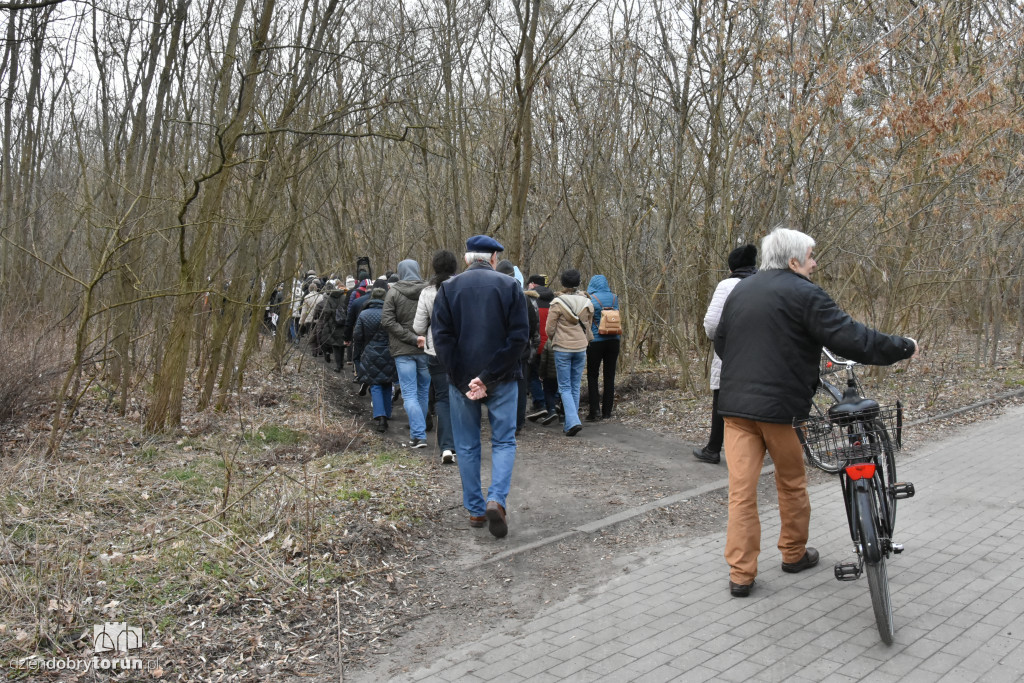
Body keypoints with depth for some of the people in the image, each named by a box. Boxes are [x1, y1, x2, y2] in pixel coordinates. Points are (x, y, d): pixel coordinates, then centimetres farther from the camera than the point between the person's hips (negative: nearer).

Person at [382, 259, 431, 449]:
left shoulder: (393, 292, -4)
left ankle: (418, 435, -11)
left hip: (403, 350, -2)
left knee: (409, 394, 0)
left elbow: (387, 321, -11)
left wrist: (412, 338, -14)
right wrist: (419, 338, -1)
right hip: (426, 349, 2)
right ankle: (418, 430, 28)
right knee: (423, 392, 16)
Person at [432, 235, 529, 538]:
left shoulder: (448, 288, 2)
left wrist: (463, 381, -9)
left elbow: (441, 337, -7)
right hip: (502, 378, -1)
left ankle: (476, 510, 19)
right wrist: (489, 377, -13)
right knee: (503, 441, 9)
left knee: (467, 445, 13)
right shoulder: (509, 286, -1)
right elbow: (519, 336, -10)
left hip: (461, 379, 1)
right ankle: (497, 499, -10)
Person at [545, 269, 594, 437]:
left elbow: (549, 328, -6)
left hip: (562, 348, -4)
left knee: (565, 387, 2)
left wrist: (552, 341, 14)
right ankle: (570, 423, 17)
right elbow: (588, 327, 12)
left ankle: (573, 421, -13)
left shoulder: (558, 303, -10)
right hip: (581, 348, 4)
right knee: (576, 386, 12)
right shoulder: (586, 303, 4)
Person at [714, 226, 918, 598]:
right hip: (780, 406, -5)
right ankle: (794, 554, 33)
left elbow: (720, 343, 20)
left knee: (741, 489, 3)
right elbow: (850, 338, -12)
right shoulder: (804, 294, -7)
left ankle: (740, 574, 5)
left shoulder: (740, 290, 13)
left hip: (735, 403, 5)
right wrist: (902, 346, 0)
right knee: (791, 483, 16)